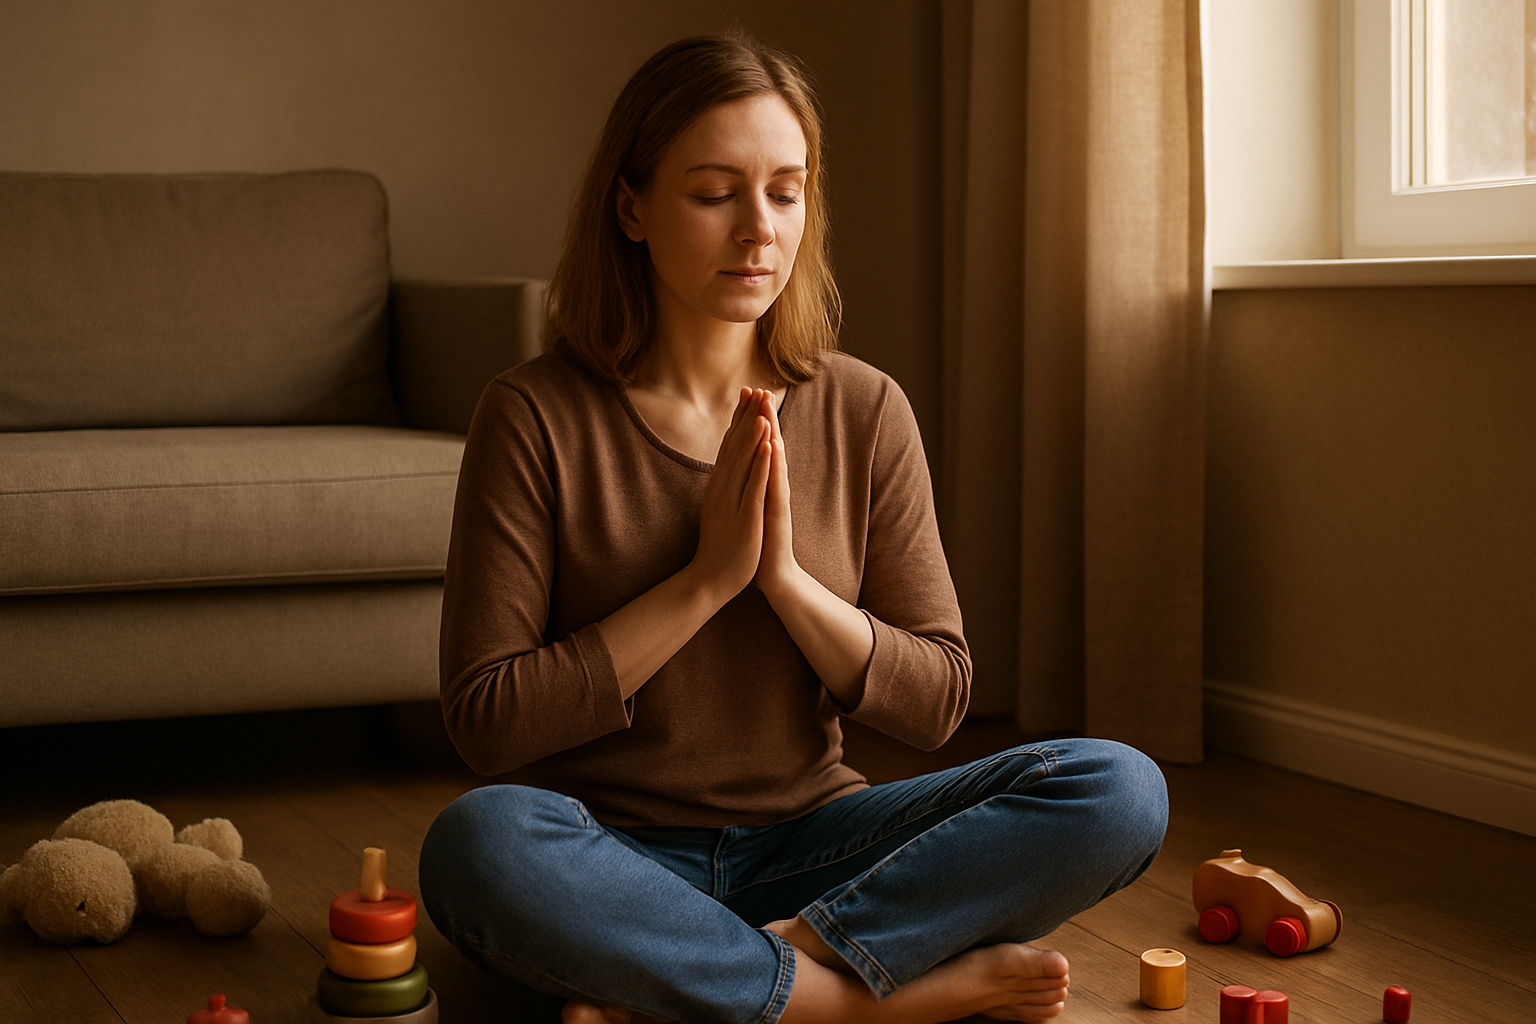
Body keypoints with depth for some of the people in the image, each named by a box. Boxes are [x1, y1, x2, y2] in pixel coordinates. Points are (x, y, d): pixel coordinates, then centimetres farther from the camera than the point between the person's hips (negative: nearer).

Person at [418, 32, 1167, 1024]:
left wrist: (786, 579, -14)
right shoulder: (537, 417, -7)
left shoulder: (864, 411, 2)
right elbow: (488, 722, -11)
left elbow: (936, 701, 2)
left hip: (809, 844, 2)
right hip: (612, 860, -2)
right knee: (480, 842, -38)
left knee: (1121, 792, -18)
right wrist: (705, 579, -16)